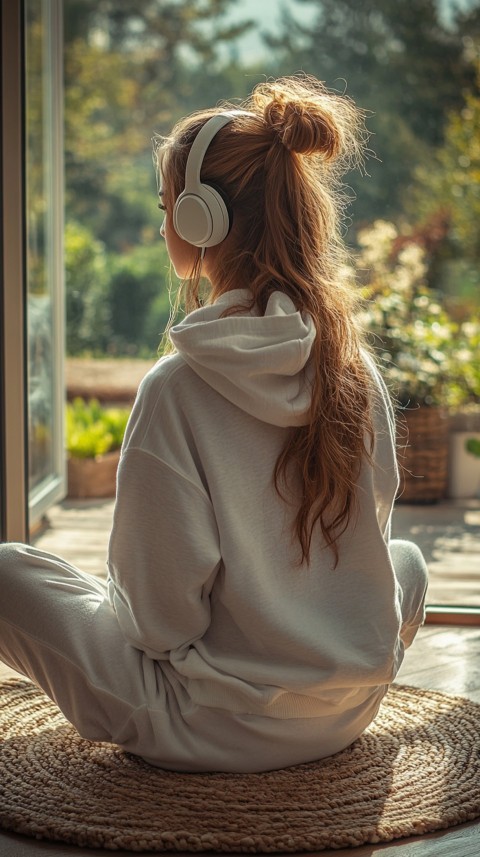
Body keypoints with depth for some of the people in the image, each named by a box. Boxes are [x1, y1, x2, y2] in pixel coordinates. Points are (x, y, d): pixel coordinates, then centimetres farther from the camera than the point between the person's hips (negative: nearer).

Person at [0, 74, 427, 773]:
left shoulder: (177, 389, -23)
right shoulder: (360, 371, -6)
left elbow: (162, 611, -19)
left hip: (217, 728, -5)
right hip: (346, 716, 6)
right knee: (406, 558, 35)